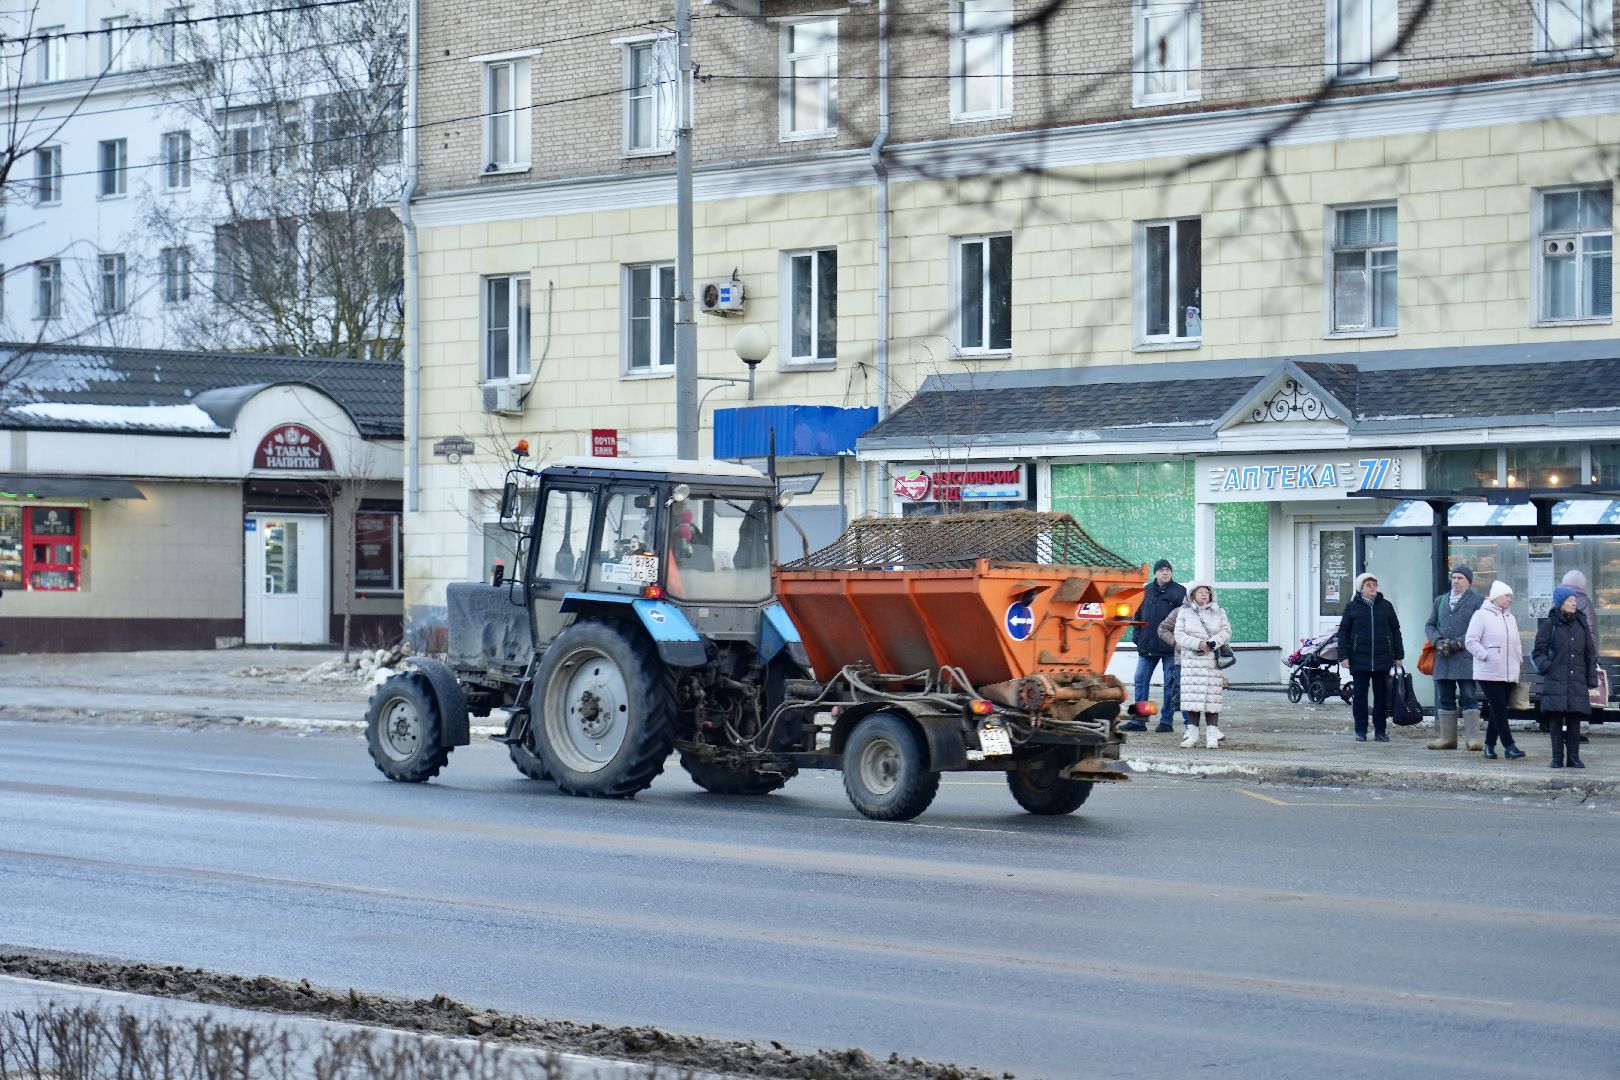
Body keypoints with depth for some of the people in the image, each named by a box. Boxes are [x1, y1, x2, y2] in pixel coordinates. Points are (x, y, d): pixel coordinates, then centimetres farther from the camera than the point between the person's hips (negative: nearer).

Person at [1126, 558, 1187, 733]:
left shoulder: (1179, 592, -1)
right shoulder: (1147, 591, 10)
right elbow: (1138, 615, 16)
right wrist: (1137, 637, 7)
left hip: (1170, 646, -4)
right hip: (1147, 645, 4)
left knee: (1171, 684, 1)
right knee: (1141, 681, 3)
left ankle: (1166, 720, 9)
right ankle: (1138, 720, 8)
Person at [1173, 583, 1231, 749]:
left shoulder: (1218, 612, 12)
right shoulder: (1184, 612, 9)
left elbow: (1226, 632, 4)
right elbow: (1179, 634, 0)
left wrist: (1213, 643, -13)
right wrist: (1197, 644, -13)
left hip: (1213, 661, 0)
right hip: (1191, 661, 0)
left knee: (1212, 696, -6)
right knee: (1192, 696, -4)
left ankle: (1212, 735, -6)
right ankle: (1192, 733, 1)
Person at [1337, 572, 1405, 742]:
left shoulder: (1386, 606, 8)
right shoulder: (1352, 607, 4)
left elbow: (1395, 630, 12)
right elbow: (1343, 631, 5)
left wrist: (1399, 655, 8)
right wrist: (1344, 655, -4)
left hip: (1382, 660, 1)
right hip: (1359, 660, -1)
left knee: (1381, 696, 5)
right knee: (1360, 696, 2)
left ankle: (1380, 730, 12)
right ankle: (1361, 731, 9)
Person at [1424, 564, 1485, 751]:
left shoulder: (1477, 601, 3)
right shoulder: (1440, 600, 19)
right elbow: (1430, 625, 15)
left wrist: (1457, 643, -15)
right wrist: (1438, 641, -6)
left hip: (1466, 657, -5)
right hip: (1443, 658, 5)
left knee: (1469, 698, -6)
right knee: (1445, 699, 7)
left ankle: (1472, 738, -7)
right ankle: (1447, 737, 11)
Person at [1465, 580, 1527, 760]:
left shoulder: (1510, 618, 18)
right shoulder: (1482, 615, -5)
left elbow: (1516, 643, 27)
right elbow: (1470, 640, -10)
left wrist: (1519, 659, 14)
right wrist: (1486, 656, -15)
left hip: (1508, 674, 7)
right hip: (1489, 673, -7)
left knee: (1499, 710, 8)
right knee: (1499, 709, -10)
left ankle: (1490, 745, 14)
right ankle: (1509, 745, -10)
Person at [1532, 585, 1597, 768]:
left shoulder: (1580, 624, 11)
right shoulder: (1550, 624, 1)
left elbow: (1589, 654, 14)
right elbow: (1538, 652, 3)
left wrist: (1592, 678, 10)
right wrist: (1547, 667, -10)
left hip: (1577, 683, 3)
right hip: (1556, 682, -3)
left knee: (1574, 722, 3)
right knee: (1555, 722, -2)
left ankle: (1573, 757, 9)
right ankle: (1557, 758, 4)